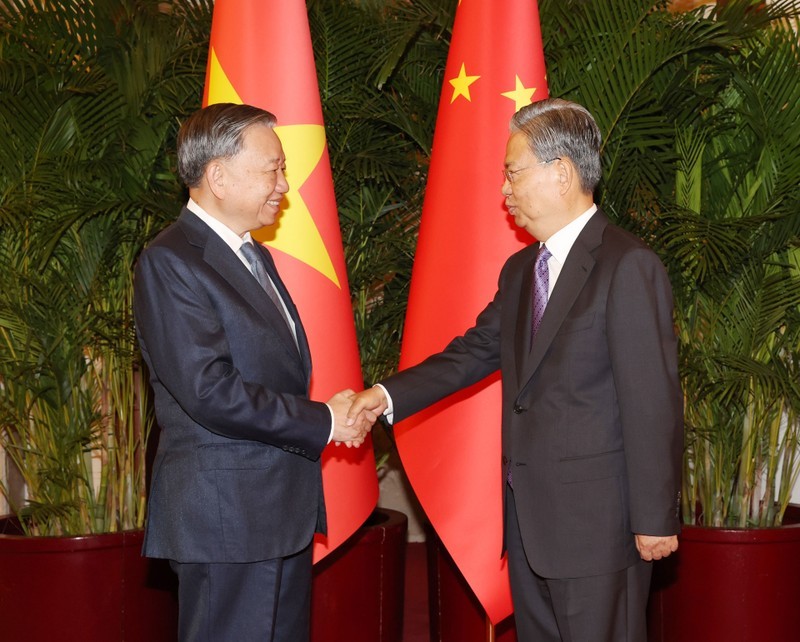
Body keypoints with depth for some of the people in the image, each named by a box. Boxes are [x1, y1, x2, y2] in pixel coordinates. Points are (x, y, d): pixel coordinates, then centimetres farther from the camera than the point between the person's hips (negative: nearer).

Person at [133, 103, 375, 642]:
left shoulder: (254, 256, 17)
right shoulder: (170, 263, -14)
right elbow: (210, 391, -22)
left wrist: (335, 412, 3)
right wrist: (323, 422, -14)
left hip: (284, 511, 9)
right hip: (226, 517, -9)